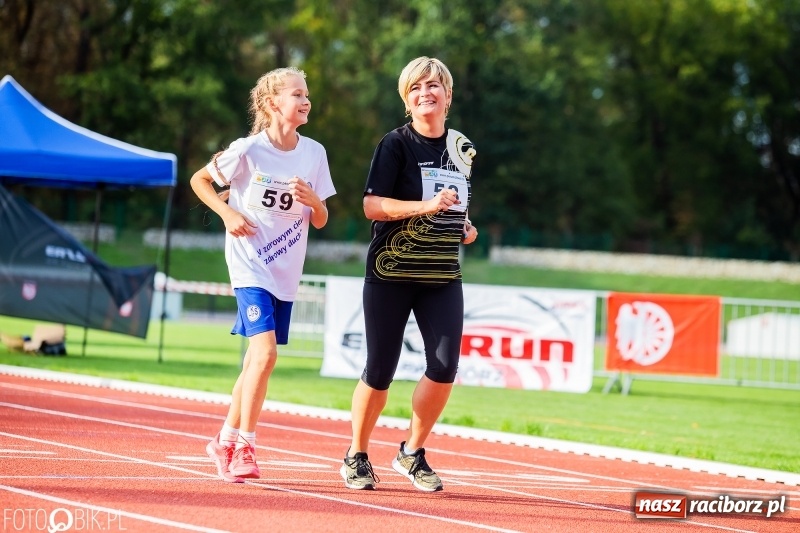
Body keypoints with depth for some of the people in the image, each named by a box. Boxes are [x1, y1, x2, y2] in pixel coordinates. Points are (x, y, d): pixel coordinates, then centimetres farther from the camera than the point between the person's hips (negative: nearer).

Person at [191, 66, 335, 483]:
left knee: (257, 358, 12)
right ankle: (244, 447, -11)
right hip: (250, 266, -5)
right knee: (265, 352, -19)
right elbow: (199, 179, 1)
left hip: (285, 272, 5)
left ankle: (227, 441, 27)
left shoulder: (314, 154, 1)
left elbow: (320, 222, 6)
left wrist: (313, 200, -15)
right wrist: (228, 214, -12)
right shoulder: (249, 151, -11)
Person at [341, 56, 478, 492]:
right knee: (380, 372, 0)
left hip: (443, 276, 4)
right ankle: (357, 456, 21)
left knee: (445, 368, -9)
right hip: (391, 275, -4)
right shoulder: (396, 144, -6)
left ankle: (412, 453, 11)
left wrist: (465, 227, 6)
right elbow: (372, 205, -13)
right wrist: (426, 206, -24)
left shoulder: (462, 149, 11)